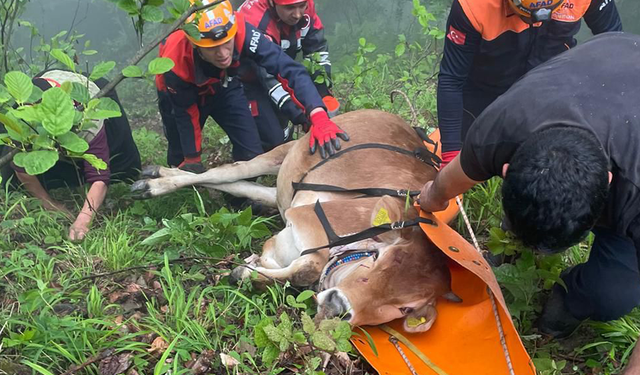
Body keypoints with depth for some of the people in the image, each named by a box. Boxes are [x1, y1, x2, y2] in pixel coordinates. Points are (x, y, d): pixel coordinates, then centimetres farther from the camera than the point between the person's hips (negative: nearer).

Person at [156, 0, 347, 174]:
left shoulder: (241, 32, -39)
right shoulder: (176, 61, -40)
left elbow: (289, 69, -42)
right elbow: (186, 113, -22)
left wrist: (318, 116, -57)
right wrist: (192, 158, -10)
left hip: (223, 87, 2)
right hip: (180, 96, -2)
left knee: (252, 153, -4)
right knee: (182, 161, 4)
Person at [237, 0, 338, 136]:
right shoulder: (256, 23, -36)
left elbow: (317, 50, -9)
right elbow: (270, 78, -38)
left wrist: (323, 93, -18)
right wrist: (303, 118, -45)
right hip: (246, 81, -6)